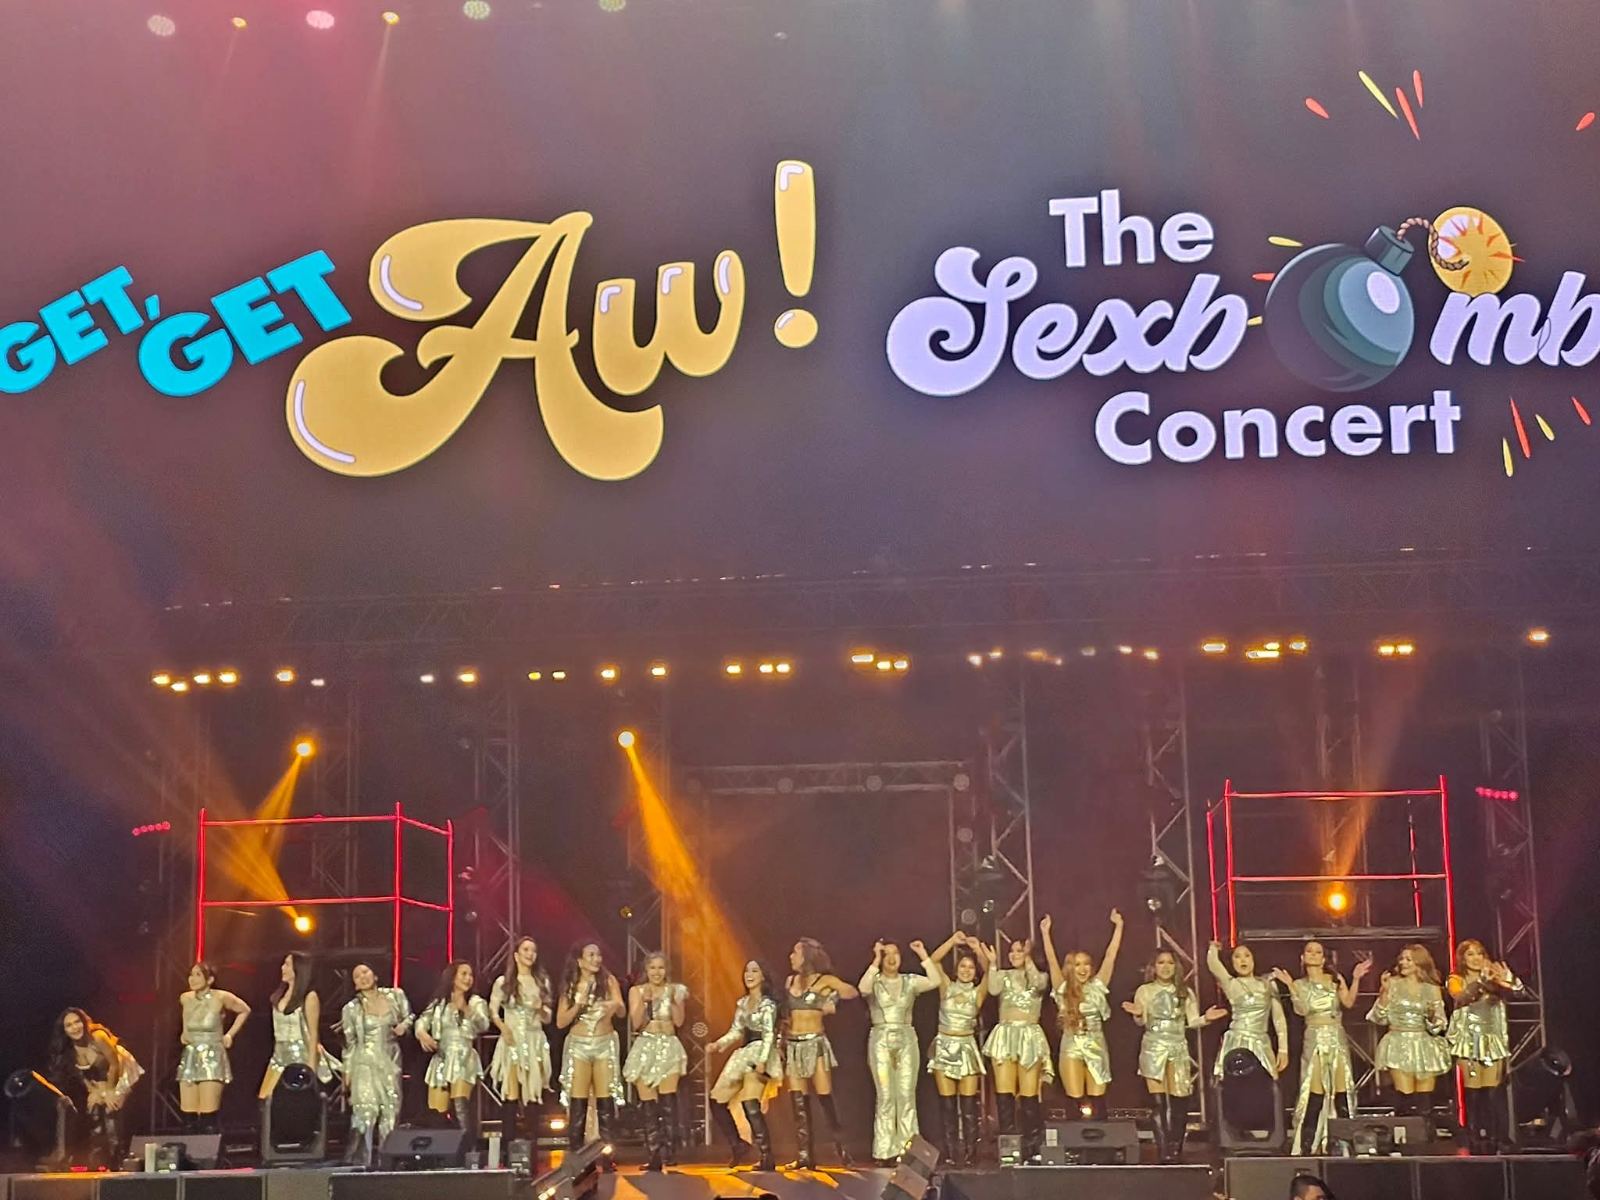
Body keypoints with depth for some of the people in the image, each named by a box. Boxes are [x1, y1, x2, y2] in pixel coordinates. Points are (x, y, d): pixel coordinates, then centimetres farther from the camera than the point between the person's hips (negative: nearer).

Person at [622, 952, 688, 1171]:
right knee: (648, 1104, -2)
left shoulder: (673, 989, 5)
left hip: (669, 1046, 0)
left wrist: (674, 1000, -14)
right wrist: (644, 1001, -16)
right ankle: (655, 1154, -1)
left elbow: (679, 1021, -1)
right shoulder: (636, 991, 4)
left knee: (668, 1101, -10)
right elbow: (636, 1023, -3)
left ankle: (669, 1151, -11)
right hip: (645, 1047, 0)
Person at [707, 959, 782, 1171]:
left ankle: (766, 1158, -15)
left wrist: (762, 1061, -23)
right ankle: (737, 1144, 16)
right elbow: (736, 1031, 16)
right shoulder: (742, 1003, 16)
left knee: (750, 1105, -18)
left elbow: (769, 1034, -14)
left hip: (759, 1053, -8)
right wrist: (719, 1043, -2)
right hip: (742, 1053, 8)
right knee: (717, 1101, 5)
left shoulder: (767, 1004, -6)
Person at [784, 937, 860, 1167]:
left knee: (824, 1097, -6)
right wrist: (781, 1042, 10)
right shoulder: (790, 981, 11)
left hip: (815, 1043, -5)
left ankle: (840, 1146, 7)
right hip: (792, 1045, 5)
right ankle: (805, 1155, 2)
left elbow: (853, 992, -4)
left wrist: (832, 1000, -8)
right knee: (798, 1101, 1)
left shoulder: (825, 981, -2)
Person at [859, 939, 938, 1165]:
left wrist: (923, 956, -8)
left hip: (906, 1039, 2)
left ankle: (907, 1149, 3)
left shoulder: (910, 981, 10)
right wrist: (875, 961, -18)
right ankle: (884, 1152, -2)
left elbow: (934, 982, -7)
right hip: (881, 1039, -2)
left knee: (906, 1095, -1)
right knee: (885, 1096, -5)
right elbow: (863, 988, -21)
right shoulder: (874, 982, 4)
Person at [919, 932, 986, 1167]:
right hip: (945, 1047, 0)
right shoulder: (946, 987, 4)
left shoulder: (977, 993, 4)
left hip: (967, 1048, 0)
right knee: (947, 1104, 0)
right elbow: (934, 960, -6)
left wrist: (979, 951, -26)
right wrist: (953, 941, -15)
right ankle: (951, 1153, 4)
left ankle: (970, 1153, 1)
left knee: (968, 1104, -2)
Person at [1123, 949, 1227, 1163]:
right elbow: (1142, 1022, -1)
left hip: (1178, 1047, 2)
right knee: (1158, 1101, -8)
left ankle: (1176, 1149, 6)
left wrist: (1206, 1018, -12)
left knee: (1179, 1101, -3)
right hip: (1154, 1047, -2)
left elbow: (1192, 1021, 8)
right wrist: (1138, 1014, -23)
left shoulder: (1185, 992, 11)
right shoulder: (1144, 991, 6)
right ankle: (1164, 1151, -7)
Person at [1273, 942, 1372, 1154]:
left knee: (1341, 1094, -4)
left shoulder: (1335, 980, 11)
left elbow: (1348, 1002, -3)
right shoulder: (1300, 984, 9)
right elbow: (1301, 1010, -7)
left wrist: (1356, 979, -11)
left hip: (1337, 1040, 2)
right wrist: (1290, 985, -13)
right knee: (1314, 1097, -8)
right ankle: (1306, 1148, -5)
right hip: (1315, 1041, -2)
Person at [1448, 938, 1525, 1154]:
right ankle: (1476, 1142, -4)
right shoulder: (1457, 980, 4)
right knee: (1473, 1093, -5)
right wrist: (1481, 981, -31)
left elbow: (1511, 992, -10)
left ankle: (1498, 1140, -4)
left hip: (1493, 1040, 2)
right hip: (1469, 1041, -2)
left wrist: (1509, 981, -33)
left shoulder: (1494, 980, 10)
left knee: (1494, 1092, -5)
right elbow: (1461, 998, -17)